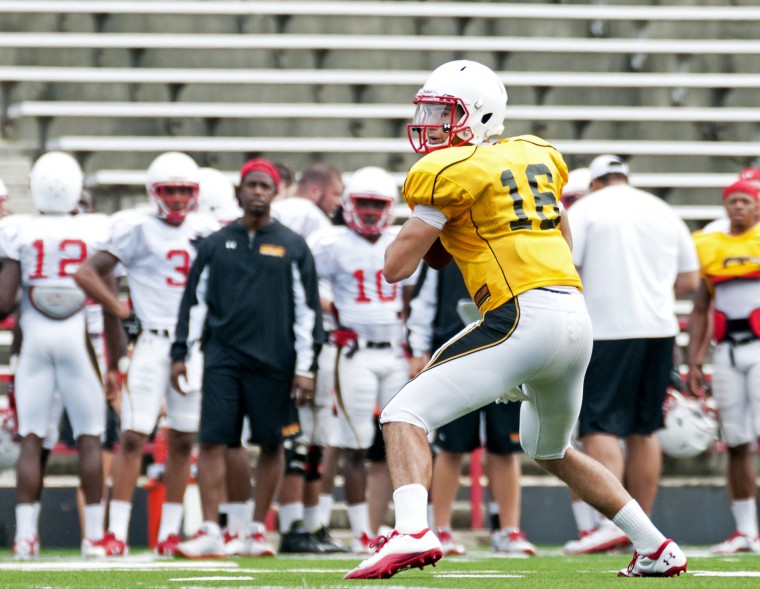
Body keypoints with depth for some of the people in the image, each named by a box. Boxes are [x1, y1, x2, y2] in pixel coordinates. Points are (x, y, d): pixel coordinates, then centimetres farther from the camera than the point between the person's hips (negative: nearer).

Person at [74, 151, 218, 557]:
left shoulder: (204, 232, 11)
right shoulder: (137, 228, -6)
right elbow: (87, 273, -9)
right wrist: (121, 311, -8)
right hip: (152, 343, -5)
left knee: (183, 440, 7)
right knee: (134, 436, -9)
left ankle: (169, 533, 14)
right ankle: (117, 532, -8)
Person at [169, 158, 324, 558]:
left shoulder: (292, 247, 5)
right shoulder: (215, 244, 9)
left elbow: (307, 310, 4)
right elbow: (193, 301, 12)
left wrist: (305, 367, -2)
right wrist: (180, 353, 7)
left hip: (274, 361, -1)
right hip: (222, 358, 1)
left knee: (272, 444, 4)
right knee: (213, 442, -6)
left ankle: (258, 530, 15)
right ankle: (210, 532, -5)